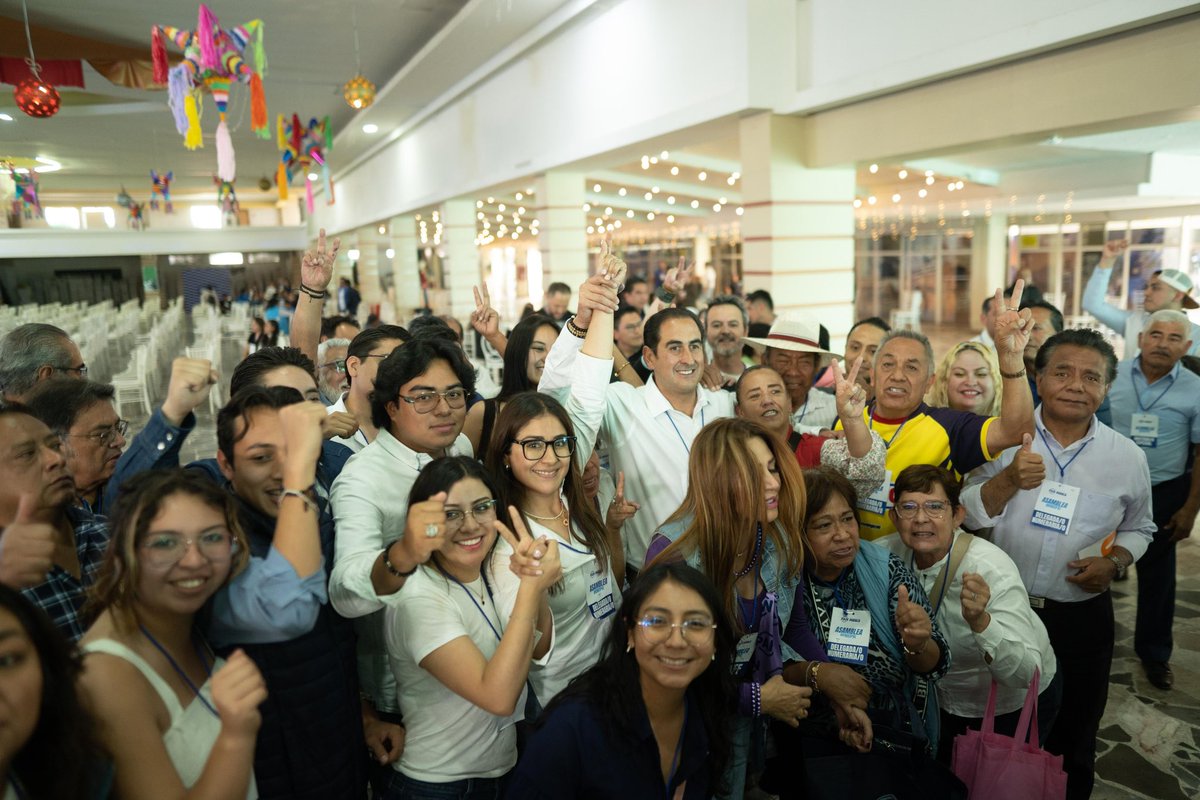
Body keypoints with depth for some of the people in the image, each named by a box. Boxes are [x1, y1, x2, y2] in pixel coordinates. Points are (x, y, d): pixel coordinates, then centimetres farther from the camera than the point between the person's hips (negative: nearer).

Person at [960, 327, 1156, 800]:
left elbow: (1139, 528, 11)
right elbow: (967, 517, -10)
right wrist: (1008, 480, -27)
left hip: (1081, 617, 1)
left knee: (1072, 741, 19)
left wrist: (1114, 562, -9)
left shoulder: (1127, 458, -3)